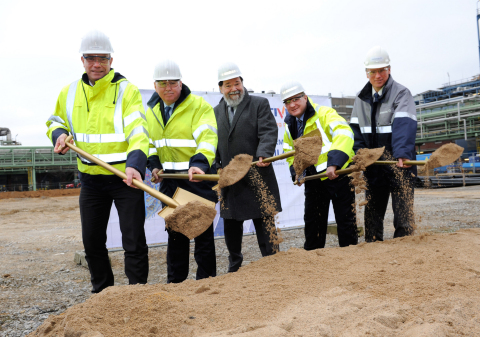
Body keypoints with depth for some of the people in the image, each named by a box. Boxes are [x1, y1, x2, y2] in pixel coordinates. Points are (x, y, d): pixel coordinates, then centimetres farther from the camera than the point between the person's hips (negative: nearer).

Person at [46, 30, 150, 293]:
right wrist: (59, 135, -1)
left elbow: (138, 132, -21)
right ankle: (102, 292, 34)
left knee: (133, 241, 0)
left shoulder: (127, 90, -9)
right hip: (90, 179, 5)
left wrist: (135, 164, -38)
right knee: (92, 241, 15)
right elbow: (55, 121, 23)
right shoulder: (70, 92, 7)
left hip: (125, 177, -5)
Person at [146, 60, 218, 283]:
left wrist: (199, 164, -37)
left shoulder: (199, 106, -9)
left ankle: (206, 279, 14)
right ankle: (175, 280, 25)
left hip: (197, 177, -5)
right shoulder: (152, 110, 11)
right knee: (174, 230, 13)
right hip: (169, 180, 6)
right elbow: (149, 142, 20)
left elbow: (207, 138, -21)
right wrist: (154, 165, 4)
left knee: (202, 229, 1)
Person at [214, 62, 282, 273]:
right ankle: (234, 267, 29)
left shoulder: (260, 104, 1)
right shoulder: (217, 112, 14)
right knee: (231, 226, 12)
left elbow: (269, 133, -10)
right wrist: (216, 167, 2)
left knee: (265, 224, 3)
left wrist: (263, 155, -28)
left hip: (257, 177, -4)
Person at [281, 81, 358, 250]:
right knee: (312, 220, 15)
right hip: (314, 180, 6)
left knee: (345, 219, 2)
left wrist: (334, 163, -40)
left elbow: (344, 134, -30)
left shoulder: (325, 114, -14)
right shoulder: (290, 125, 8)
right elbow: (290, 151, 20)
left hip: (338, 175, -6)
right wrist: (296, 171, 2)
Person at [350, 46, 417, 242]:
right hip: (373, 165, 5)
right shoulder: (361, 99, 10)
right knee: (372, 212, 11)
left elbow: (404, 126, -22)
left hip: (398, 165, -5)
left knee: (403, 211, -2)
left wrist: (402, 154, -36)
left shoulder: (401, 93, -7)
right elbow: (356, 129, 11)